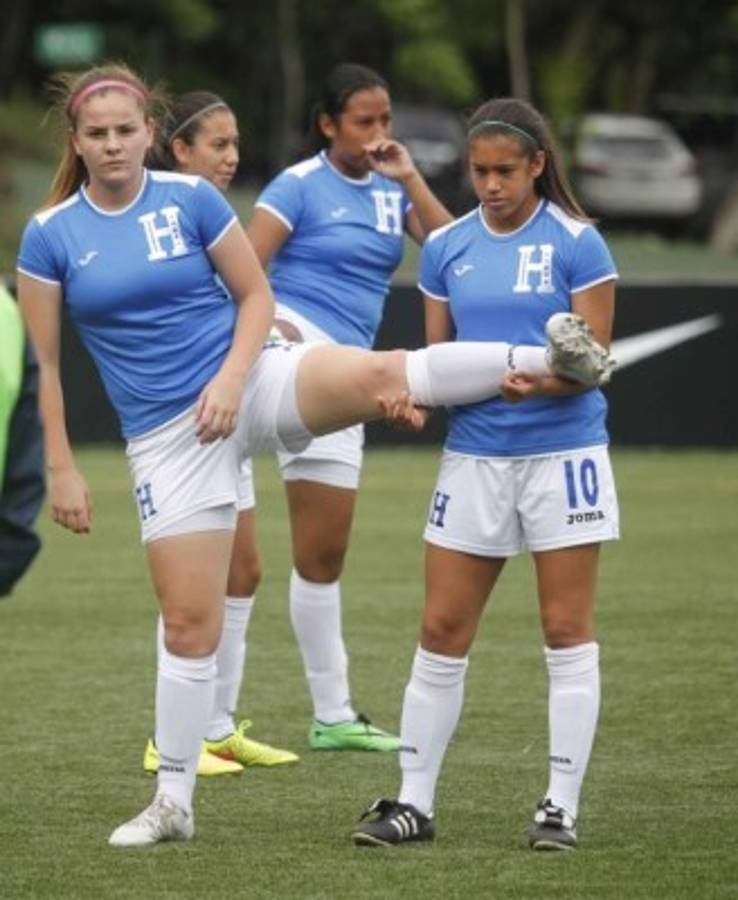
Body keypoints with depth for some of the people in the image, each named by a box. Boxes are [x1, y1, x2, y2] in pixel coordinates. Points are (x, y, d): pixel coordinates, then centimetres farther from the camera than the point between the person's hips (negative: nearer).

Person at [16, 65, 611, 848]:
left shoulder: (191, 199, -2)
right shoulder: (49, 236, -2)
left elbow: (256, 295, 4)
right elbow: (42, 365, 2)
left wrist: (230, 379, -13)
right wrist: (60, 469, -1)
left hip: (250, 377, 0)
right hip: (165, 432, 0)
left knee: (379, 376, -31)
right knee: (187, 622, 0)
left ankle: (552, 359, -32)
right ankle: (173, 800, 10)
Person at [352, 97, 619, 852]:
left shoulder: (575, 243, -6)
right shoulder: (446, 248, 6)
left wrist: (540, 383, -27)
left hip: (562, 453, -4)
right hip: (474, 455, 4)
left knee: (567, 633, 0)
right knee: (441, 632, 3)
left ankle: (561, 806, 6)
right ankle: (414, 801, 11)